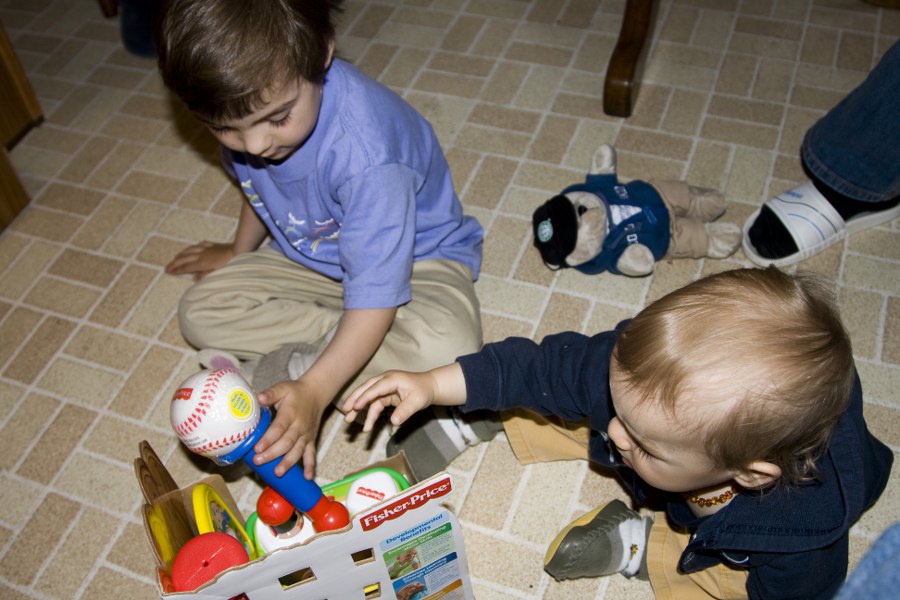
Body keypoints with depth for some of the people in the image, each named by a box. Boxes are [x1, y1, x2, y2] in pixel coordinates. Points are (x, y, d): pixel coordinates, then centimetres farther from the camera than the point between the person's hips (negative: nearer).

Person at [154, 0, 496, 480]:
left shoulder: (365, 152, -39)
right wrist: (238, 253, 26)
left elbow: (374, 293, -37)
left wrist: (313, 391, -44)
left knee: (446, 344, -36)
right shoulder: (246, 110, -17)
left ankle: (269, 372, -20)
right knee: (201, 310, -9)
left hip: (414, 257, -5)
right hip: (309, 256, 6)